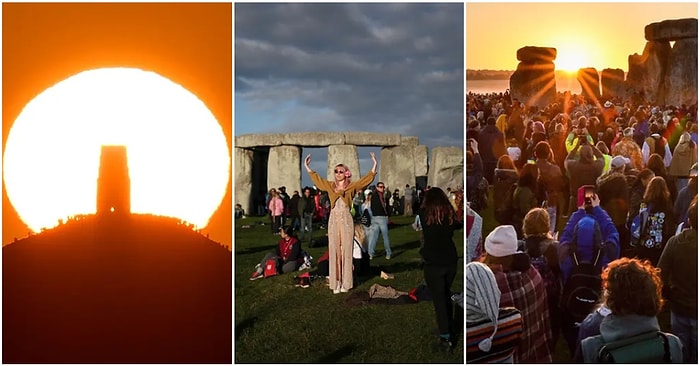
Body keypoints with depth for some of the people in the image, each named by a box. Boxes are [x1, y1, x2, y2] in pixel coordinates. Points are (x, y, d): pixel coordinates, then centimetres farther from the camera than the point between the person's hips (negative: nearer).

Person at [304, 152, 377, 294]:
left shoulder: (351, 186, 3)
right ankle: (336, 282, 5)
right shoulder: (330, 185, 10)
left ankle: (345, 282, 4)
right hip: (333, 219, 2)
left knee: (346, 250, 0)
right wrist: (306, 166, 24)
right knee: (334, 250, 1)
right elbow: (316, 178, 22)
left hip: (346, 219, -2)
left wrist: (374, 165, -9)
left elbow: (366, 179, -1)